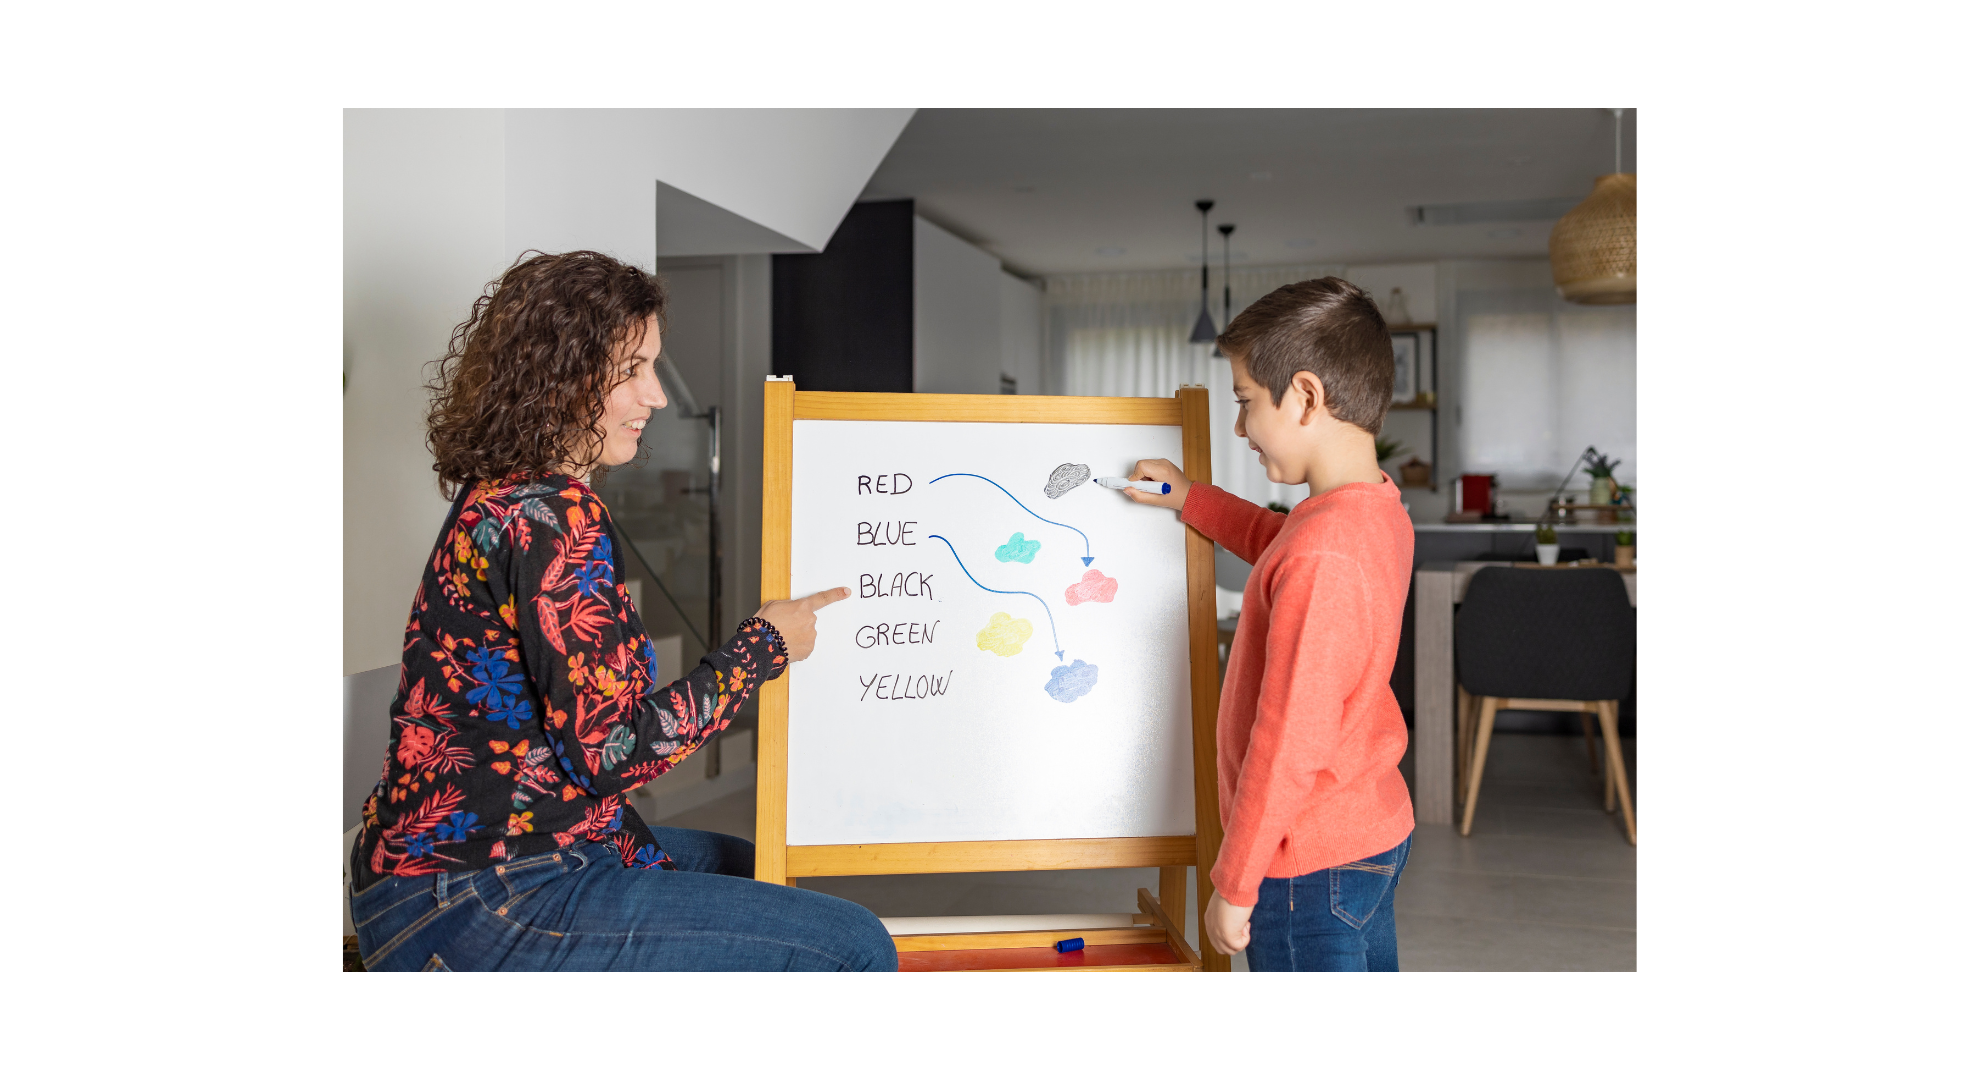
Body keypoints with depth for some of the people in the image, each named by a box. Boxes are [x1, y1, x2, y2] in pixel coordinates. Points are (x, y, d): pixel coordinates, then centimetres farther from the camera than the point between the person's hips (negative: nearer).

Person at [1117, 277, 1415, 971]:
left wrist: (1234, 887, -18)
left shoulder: (1321, 559, -29)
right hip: (1379, 830, 9)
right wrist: (1190, 500, 24)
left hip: (1310, 865, -9)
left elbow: (1288, 744, -27)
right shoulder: (1381, 511, 0)